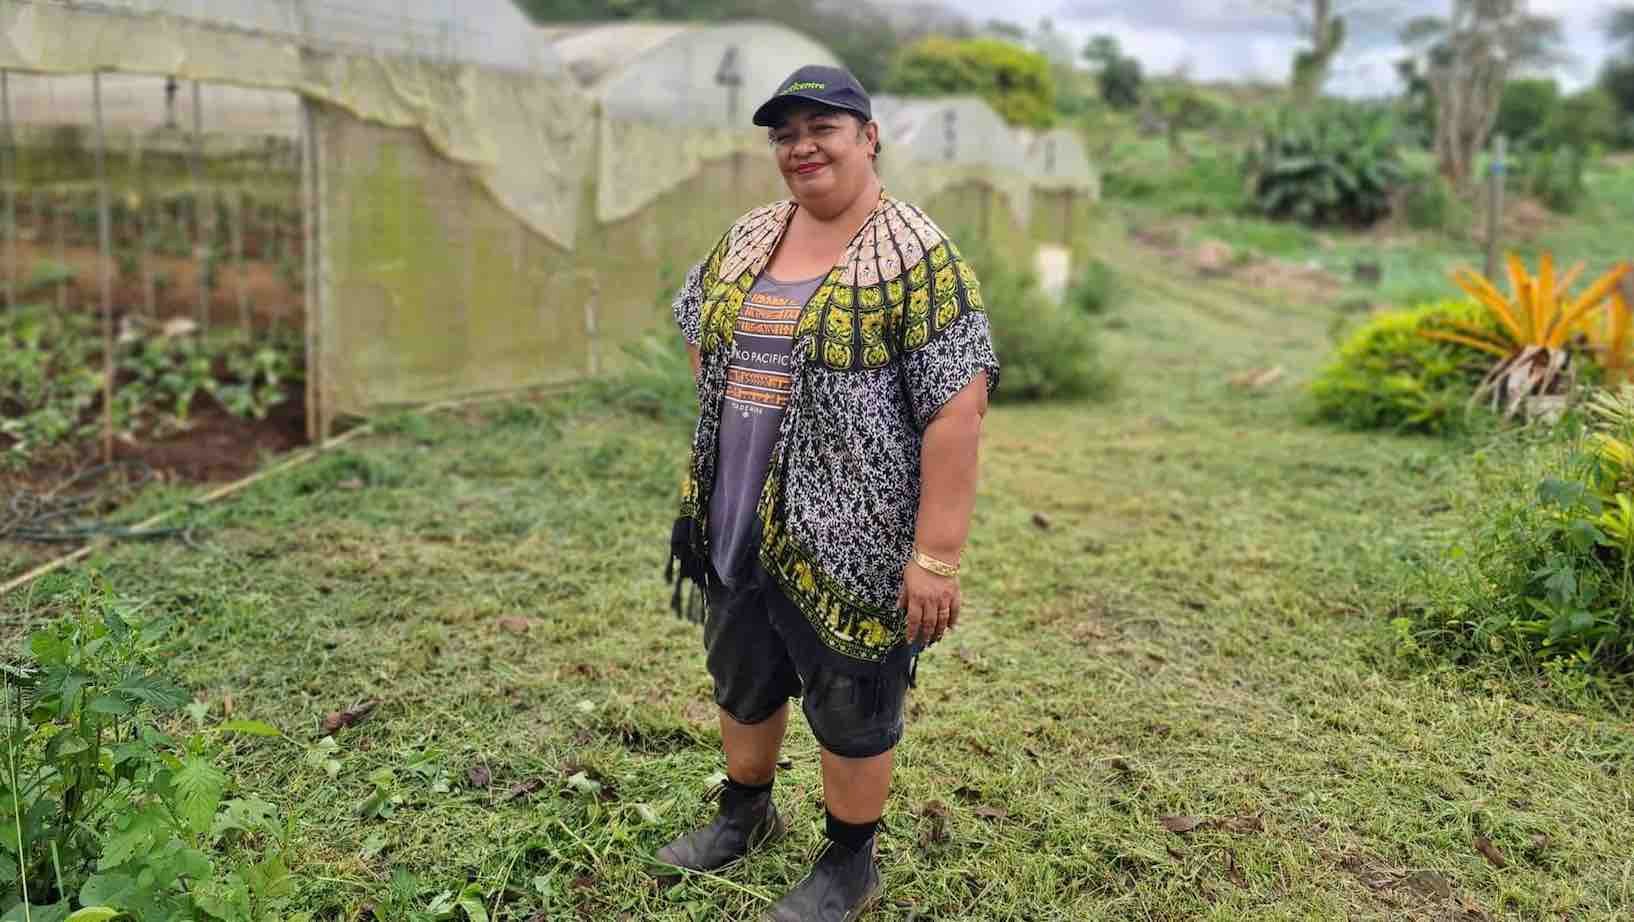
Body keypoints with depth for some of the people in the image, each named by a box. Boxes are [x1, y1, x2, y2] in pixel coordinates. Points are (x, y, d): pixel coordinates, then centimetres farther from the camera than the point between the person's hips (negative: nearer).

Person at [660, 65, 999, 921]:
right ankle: (745, 812, 48)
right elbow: (696, 316, 25)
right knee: (741, 680, 23)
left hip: (846, 538, -6)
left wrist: (936, 556, -22)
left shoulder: (916, 256, -15)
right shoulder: (747, 239, 6)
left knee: (850, 709, 10)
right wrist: (728, 405, 13)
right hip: (737, 526, 7)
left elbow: (956, 409, -19)